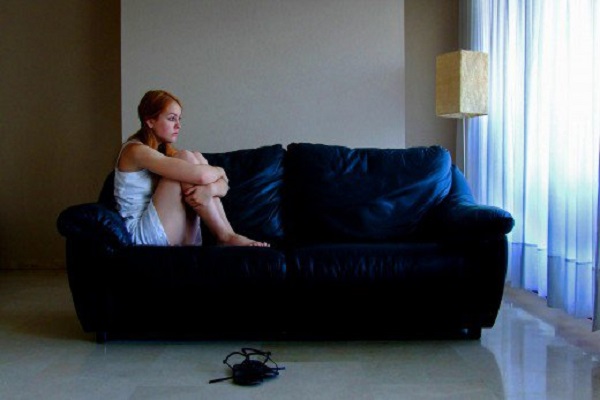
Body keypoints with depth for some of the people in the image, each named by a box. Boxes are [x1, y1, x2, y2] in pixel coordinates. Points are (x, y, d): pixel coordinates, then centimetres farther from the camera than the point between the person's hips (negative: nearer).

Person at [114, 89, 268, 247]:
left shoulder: (167, 150, 13)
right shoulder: (136, 150, -12)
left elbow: (223, 184, 1)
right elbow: (200, 175, -25)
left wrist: (210, 189, -23)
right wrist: (219, 171, -2)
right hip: (142, 235, -7)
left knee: (196, 157, -6)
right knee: (186, 159, -18)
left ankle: (228, 233, -13)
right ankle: (226, 236, -15)